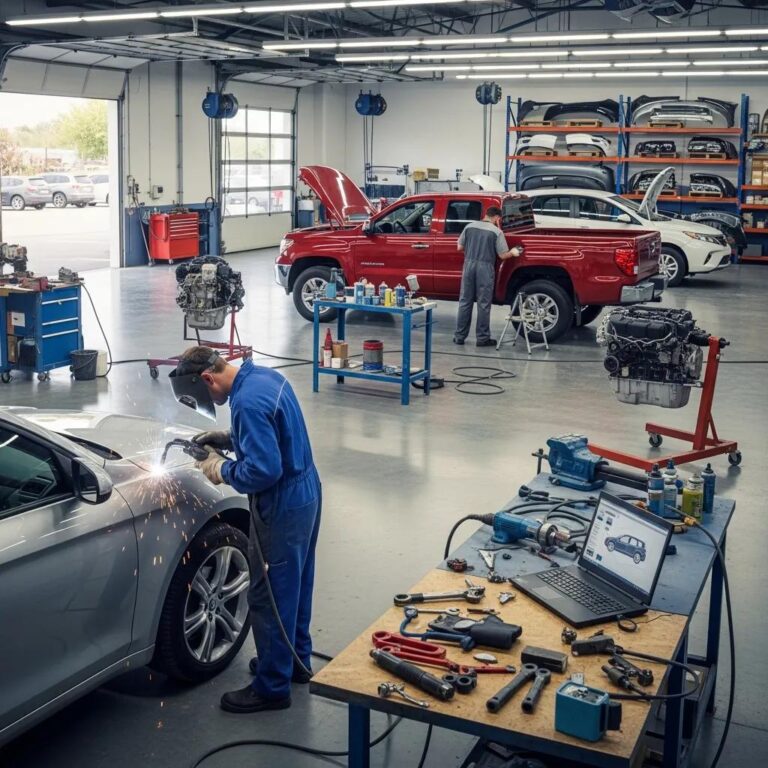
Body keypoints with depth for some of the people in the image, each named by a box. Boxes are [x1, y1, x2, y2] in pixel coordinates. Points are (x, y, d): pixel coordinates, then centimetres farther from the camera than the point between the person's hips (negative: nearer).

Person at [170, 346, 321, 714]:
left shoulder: (247, 403, -27)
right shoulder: (264, 376, 4)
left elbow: (264, 470, -30)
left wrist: (221, 469, -13)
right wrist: (228, 438, 9)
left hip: (282, 507, -10)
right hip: (306, 493, 10)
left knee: (269, 596, 4)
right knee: (295, 585, 23)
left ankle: (273, 687, 16)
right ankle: (297, 660, 40)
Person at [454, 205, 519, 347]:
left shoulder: (469, 226, 5)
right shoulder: (496, 231, -5)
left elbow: (459, 247, 10)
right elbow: (503, 255, -2)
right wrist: (513, 252, 18)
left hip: (469, 265, 4)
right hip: (485, 268, -3)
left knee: (465, 302, 10)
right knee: (483, 304, 3)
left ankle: (459, 336, 13)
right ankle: (482, 338, 6)